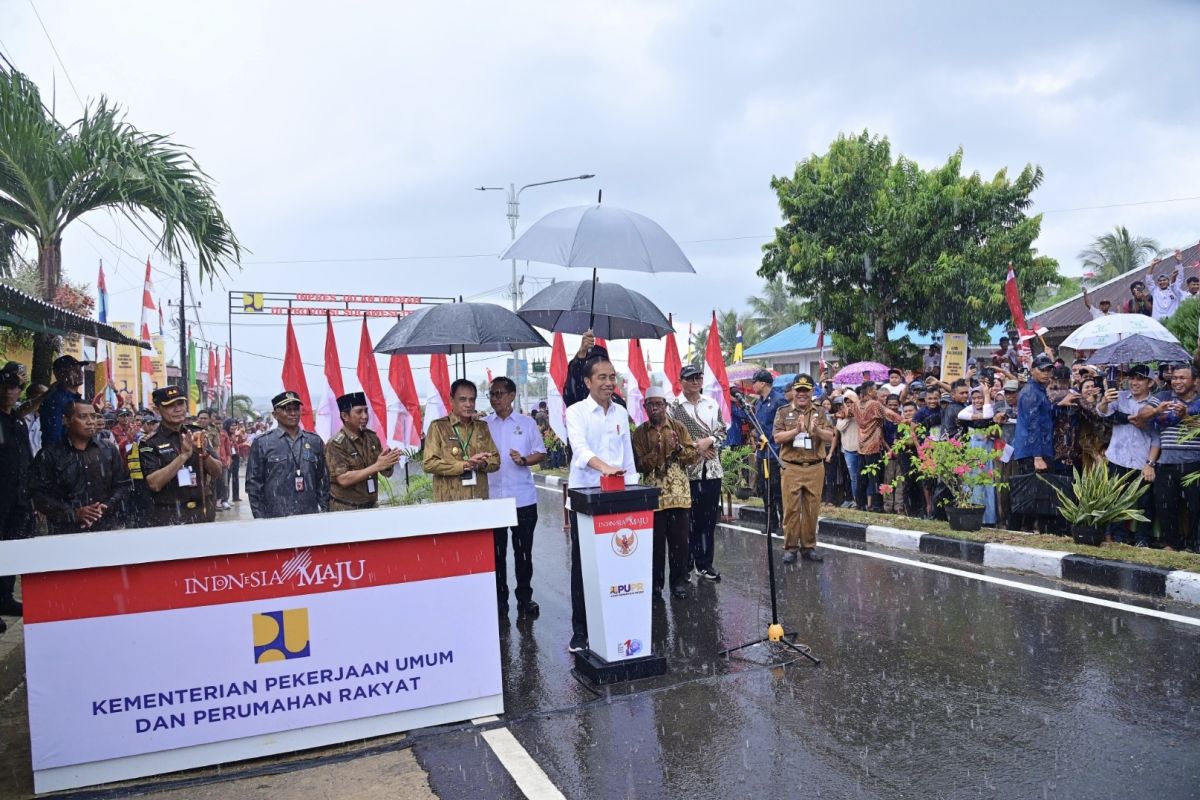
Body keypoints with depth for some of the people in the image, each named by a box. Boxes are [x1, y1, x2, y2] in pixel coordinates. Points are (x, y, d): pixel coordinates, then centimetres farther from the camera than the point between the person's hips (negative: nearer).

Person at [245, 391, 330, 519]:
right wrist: (261, 520, -5)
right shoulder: (262, 444, 1)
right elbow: (254, 484, 1)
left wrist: (325, 511, 6)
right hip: (276, 519, -2)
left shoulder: (315, 441, 9)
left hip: (311, 517, 3)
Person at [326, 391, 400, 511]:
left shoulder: (371, 437, 5)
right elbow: (343, 479, -20)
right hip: (346, 510, -5)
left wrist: (388, 463, -15)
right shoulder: (335, 444, -10)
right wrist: (377, 466, -22)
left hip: (372, 506, 5)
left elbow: (386, 472, 8)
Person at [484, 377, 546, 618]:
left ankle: (524, 597, 17)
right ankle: (499, 598, 18)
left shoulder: (527, 423, 4)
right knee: (496, 550, 7)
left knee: (523, 550, 6)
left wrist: (524, 460, -13)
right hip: (492, 498, 1)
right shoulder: (483, 424, 5)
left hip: (523, 497, 0)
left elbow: (541, 453, 6)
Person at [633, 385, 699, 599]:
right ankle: (655, 583, 16)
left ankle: (678, 582, 16)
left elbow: (695, 455, 3)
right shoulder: (640, 433, 3)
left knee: (679, 540, 4)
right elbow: (639, 465, -4)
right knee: (655, 541, 4)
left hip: (679, 494, 1)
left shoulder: (679, 427, 7)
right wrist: (657, 451, -18)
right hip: (653, 495, -1)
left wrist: (679, 448, -14)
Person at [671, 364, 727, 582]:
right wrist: (695, 448, -10)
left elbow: (722, 431, 10)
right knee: (687, 519, 1)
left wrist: (709, 441, -8)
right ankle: (685, 564, 11)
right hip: (686, 469, -4)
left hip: (712, 469, 4)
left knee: (709, 518, 7)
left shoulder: (712, 404, 11)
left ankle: (704, 563, 18)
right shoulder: (674, 407, -3)